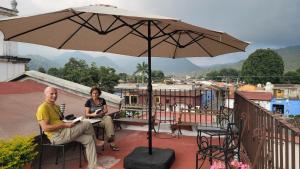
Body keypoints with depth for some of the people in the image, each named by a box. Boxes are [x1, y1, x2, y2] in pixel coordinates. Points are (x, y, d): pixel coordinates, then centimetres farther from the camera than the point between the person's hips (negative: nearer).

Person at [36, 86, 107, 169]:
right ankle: (96, 141, 15)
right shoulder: (43, 108, -13)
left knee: (88, 139, -4)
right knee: (87, 124, -16)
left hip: (63, 133, 10)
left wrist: (70, 122, 2)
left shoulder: (56, 106, 19)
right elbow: (45, 128, -21)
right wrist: (65, 125, -21)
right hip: (57, 136, -10)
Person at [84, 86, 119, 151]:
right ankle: (111, 142, -28)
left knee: (108, 118, -32)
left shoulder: (102, 100, 10)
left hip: (102, 117, 4)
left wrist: (102, 112, -17)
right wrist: (93, 114, -25)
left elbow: (106, 110, 6)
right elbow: (86, 114, -5)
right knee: (108, 122, -30)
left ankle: (111, 138, -32)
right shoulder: (89, 101, -1)